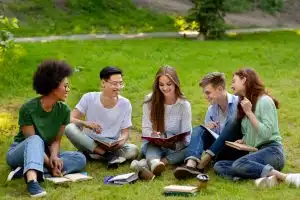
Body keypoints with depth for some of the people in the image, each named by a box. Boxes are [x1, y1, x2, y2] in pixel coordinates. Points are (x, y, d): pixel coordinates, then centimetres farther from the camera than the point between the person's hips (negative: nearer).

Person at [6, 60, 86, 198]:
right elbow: (32, 141, -23)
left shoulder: (64, 110, -8)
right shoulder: (28, 109, -22)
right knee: (36, 140, -36)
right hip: (20, 153, -5)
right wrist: (50, 165, -31)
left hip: (44, 155, 5)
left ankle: (28, 171, -32)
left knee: (80, 159, -19)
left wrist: (54, 156, -27)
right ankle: (32, 180, -60)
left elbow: (56, 140, -5)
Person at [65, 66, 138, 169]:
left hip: (113, 146, -1)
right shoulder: (89, 98, -5)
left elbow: (125, 131, 1)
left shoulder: (125, 104, -3)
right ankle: (110, 156, -27)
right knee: (69, 128, -29)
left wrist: (122, 140, -24)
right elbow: (71, 119, -9)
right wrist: (86, 123, -30)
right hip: (89, 143, 1)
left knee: (133, 150, -29)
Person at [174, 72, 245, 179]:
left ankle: (200, 165, -33)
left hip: (237, 149, -5)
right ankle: (191, 164, -42)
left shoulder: (238, 103, -7)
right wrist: (207, 130, -7)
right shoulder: (211, 110, 12)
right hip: (218, 149, 6)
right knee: (198, 129, -13)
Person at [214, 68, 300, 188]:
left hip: (271, 151, -8)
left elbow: (266, 133, -16)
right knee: (218, 166, -14)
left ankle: (285, 177, -30)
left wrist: (249, 112, -13)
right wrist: (242, 141, 2)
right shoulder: (244, 103, 20)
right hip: (255, 152, 9)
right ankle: (266, 174, -30)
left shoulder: (264, 100, -6)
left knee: (238, 165, -35)